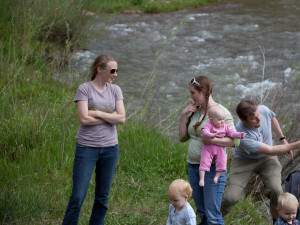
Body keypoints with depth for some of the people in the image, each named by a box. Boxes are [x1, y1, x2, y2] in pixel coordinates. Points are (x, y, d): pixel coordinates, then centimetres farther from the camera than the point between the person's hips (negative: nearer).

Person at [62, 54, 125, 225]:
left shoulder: (115, 90, 7)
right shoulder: (84, 89, -5)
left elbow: (122, 118, -4)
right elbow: (84, 119, -15)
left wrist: (97, 113, -12)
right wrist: (111, 116, -8)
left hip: (110, 147, 4)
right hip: (87, 147, -4)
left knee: (103, 197, 9)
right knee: (78, 196, -6)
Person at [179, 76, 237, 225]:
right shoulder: (195, 111, 11)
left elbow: (235, 140, -17)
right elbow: (183, 137, 12)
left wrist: (212, 140, -30)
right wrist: (183, 115, 2)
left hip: (212, 168, -7)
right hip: (193, 166, 7)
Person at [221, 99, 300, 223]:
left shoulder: (263, 110, -21)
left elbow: (272, 118, 8)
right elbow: (270, 151, -29)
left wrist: (282, 139, 8)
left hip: (267, 159, 4)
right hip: (244, 161, -4)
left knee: (276, 191, -23)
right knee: (231, 197, -20)